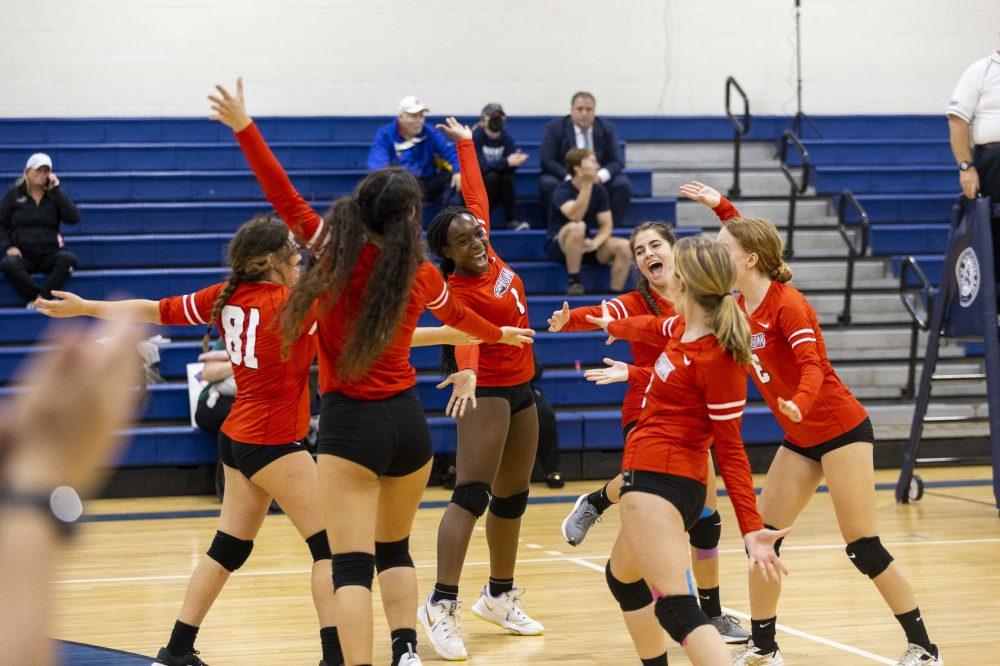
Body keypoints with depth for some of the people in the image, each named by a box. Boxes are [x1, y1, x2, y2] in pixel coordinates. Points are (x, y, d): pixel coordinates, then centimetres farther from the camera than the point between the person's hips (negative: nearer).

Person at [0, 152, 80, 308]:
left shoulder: (55, 194, 9)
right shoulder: (14, 194, 8)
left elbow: (74, 218, -5)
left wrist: (56, 190, -8)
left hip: (50, 253, 1)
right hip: (22, 255, -1)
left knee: (68, 259, -32)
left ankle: (42, 297, -29)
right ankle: (43, 298, -28)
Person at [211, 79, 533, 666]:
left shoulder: (339, 256, -9)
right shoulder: (422, 276, 4)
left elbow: (285, 197, -11)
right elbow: (456, 314, 25)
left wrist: (245, 128, -9)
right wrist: (499, 333, 47)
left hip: (352, 424, -4)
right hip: (408, 420, 4)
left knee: (352, 564, -8)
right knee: (394, 549, 21)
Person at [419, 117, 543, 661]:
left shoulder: (489, 255, 2)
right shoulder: (457, 290, -19)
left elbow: (477, 194, 15)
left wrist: (465, 143, 24)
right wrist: (466, 373, -59)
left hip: (521, 388, 8)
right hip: (486, 391, -8)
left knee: (512, 497, 14)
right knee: (471, 496, -18)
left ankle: (500, 596, 25)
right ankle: (442, 606, -23)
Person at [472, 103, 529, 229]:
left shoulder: (506, 137, 0)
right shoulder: (475, 137, -12)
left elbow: (512, 167, -10)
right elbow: (480, 166, -25)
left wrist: (515, 161, -34)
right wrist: (506, 162, -34)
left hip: (500, 189, 3)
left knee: (508, 177, -27)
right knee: (492, 176, -32)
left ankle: (512, 220, -21)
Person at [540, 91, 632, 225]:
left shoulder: (606, 128, 2)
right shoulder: (555, 128, -5)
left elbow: (616, 162, -2)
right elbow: (547, 160, -12)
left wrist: (600, 176, -24)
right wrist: (570, 179, -27)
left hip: (598, 179, 2)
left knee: (623, 185, -24)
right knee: (548, 184, -32)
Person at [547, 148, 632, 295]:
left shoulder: (599, 190, 1)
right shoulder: (562, 190, -16)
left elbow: (607, 225, -1)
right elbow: (575, 216, -35)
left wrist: (595, 243, -22)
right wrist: (587, 184, -38)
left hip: (585, 244, 5)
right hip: (559, 245, -5)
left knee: (624, 246, -19)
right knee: (577, 227, -38)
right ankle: (574, 282, -24)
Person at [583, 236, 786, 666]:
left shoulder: (717, 357, -19)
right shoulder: (683, 326, 7)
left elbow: (730, 449, -16)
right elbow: (654, 329, 32)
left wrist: (751, 529, -20)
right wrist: (611, 324, 53)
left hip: (658, 479, -10)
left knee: (675, 607, -20)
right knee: (622, 576, 29)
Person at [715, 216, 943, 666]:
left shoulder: (787, 303, -18)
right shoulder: (738, 310, 4)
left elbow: (812, 366, -29)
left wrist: (800, 402, -50)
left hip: (841, 429, -8)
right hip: (800, 439, 8)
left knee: (862, 547, -7)